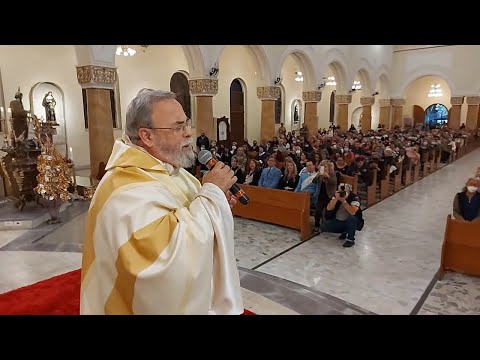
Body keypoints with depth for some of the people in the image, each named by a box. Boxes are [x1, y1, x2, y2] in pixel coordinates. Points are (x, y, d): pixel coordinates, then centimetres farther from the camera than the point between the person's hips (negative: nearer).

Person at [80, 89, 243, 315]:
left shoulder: (168, 168, 2)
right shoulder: (128, 189, -28)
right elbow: (177, 257, -38)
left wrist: (216, 200, -8)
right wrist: (211, 192, -29)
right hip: (160, 304, -9)